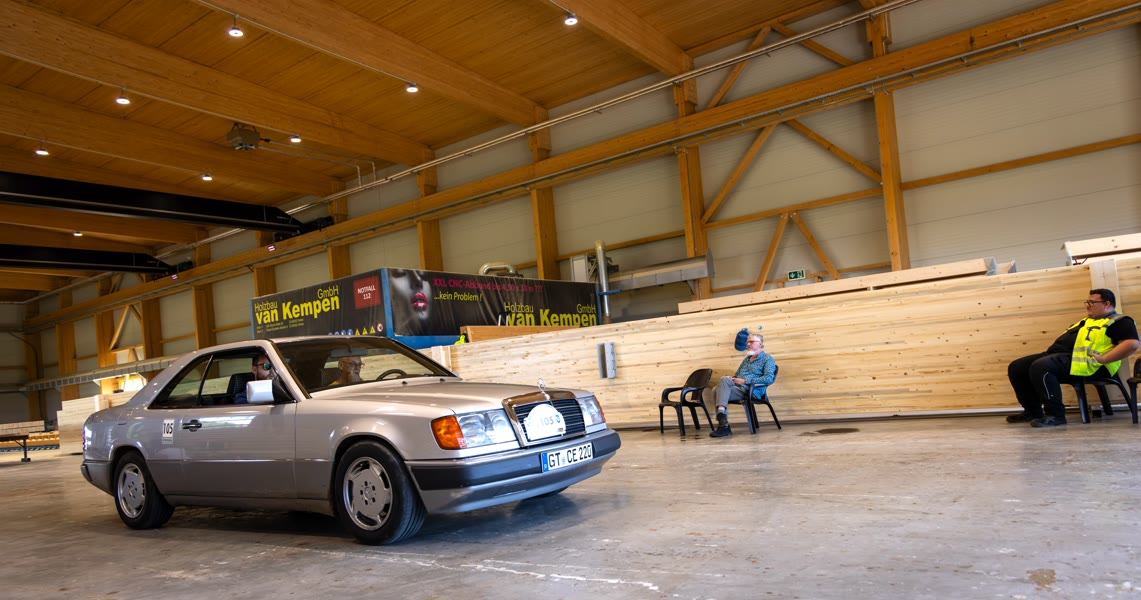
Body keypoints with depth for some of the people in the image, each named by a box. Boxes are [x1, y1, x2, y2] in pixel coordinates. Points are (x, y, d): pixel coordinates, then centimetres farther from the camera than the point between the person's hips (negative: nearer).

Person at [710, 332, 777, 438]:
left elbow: (769, 379, -11)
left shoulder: (768, 359, 5)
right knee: (718, 390, -24)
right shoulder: (747, 359, 30)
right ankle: (724, 425, -29)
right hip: (738, 387, 7)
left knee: (724, 380, -30)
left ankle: (721, 413, -41)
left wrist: (745, 381, -15)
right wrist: (732, 379, 6)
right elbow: (737, 375, 33)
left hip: (753, 391, -7)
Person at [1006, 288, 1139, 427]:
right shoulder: (1086, 321, 33)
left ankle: (1055, 415, -28)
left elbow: (1133, 343, -13)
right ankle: (1033, 411, 6)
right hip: (1059, 354, 9)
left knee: (1040, 366, -36)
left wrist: (1103, 359, -19)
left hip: (1083, 360, -9)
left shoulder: (1119, 322, 5)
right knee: (1016, 367, -3)